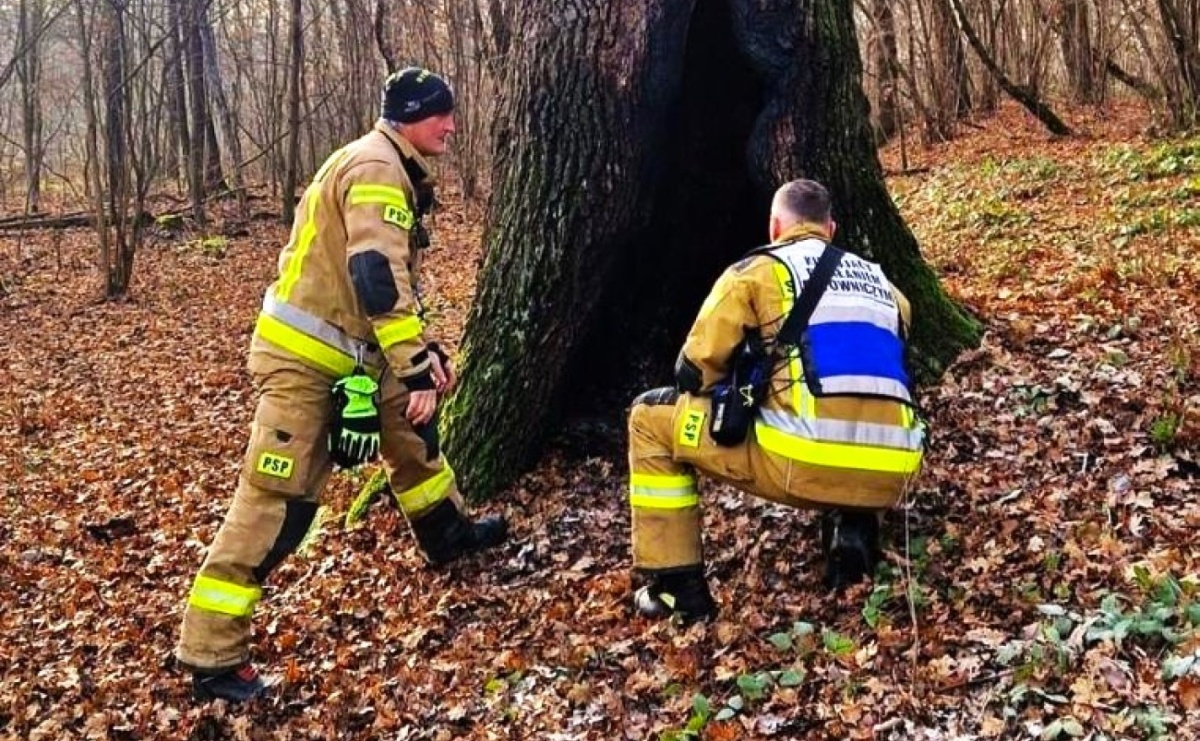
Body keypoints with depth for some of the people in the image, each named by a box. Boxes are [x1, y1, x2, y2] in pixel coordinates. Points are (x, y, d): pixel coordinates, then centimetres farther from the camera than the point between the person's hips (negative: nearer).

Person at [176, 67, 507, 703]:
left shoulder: (392, 171, 17)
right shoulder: (377, 169, -15)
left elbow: (394, 276, 23)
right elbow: (377, 276, -26)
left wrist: (425, 350, 18)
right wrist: (416, 368, -26)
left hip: (347, 351, 10)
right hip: (302, 360, -10)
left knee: (412, 429, 24)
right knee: (277, 502, -10)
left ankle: (446, 533, 47)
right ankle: (211, 655, -3)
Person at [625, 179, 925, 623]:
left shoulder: (756, 270, 10)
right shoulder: (879, 280, 25)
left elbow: (694, 372, 7)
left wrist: (730, 403, 29)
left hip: (805, 463, -5)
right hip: (888, 477, 5)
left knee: (649, 419, 15)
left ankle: (676, 589, 15)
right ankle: (853, 529, 15)